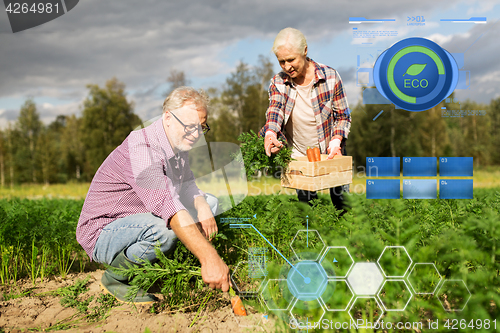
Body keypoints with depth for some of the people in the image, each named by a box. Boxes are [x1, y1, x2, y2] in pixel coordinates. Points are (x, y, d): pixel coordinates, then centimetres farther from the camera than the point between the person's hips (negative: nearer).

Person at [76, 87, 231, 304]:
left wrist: (202, 206, -15)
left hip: (142, 223, 9)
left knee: (210, 202, 6)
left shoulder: (178, 145, 2)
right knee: (164, 228, -38)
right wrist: (209, 257, -51)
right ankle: (115, 277, -9)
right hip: (102, 234, -9)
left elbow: (187, 186, 12)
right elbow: (166, 204, -42)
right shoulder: (140, 149, -29)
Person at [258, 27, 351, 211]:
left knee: (342, 203, 3)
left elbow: (343, 116, -3)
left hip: (330, 154, -1)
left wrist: (336, 140, -21)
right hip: (299, 158, 2)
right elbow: (275, 108, -21)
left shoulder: (330, 77, -10)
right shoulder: (278, 82, -4)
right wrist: (270, 133, -42)